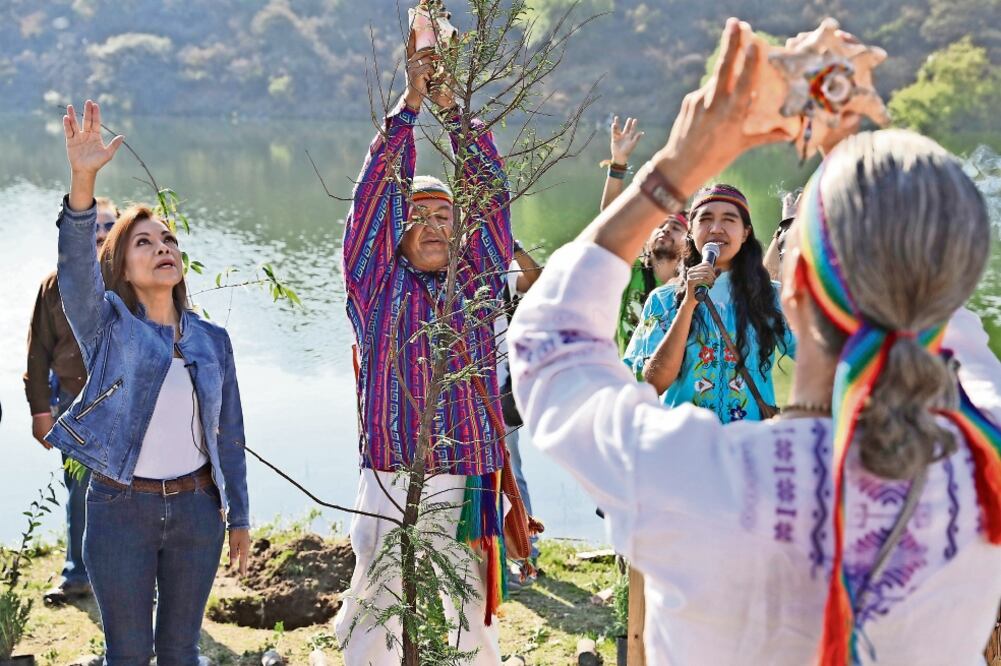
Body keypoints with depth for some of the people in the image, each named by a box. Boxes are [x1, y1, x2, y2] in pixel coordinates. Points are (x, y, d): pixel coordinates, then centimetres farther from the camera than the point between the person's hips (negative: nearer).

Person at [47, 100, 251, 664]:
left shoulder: (213, 340, 5)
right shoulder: (107, 324, -4)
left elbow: (230, 434, 10)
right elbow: (77, 266, -24)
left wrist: (240, 516, 12)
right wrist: (83, 179, -39)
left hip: (196, 507, 3)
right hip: (121, 509, -2)